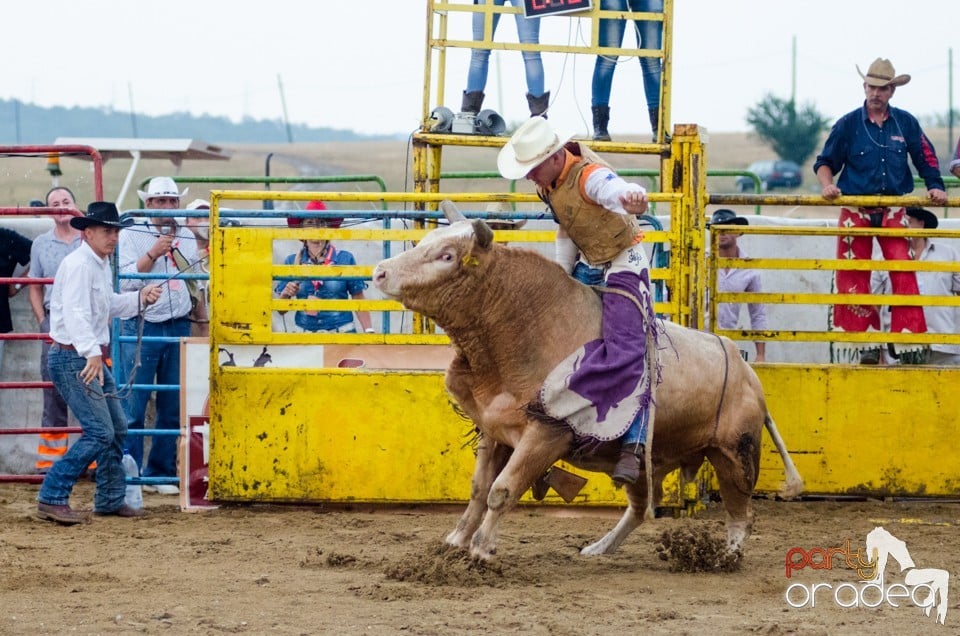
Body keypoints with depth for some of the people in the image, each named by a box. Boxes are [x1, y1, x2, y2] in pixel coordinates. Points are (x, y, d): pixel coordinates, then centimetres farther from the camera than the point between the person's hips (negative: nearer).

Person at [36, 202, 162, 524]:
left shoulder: (102, 265, 15)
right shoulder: (79, 265, -17)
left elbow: (109, 306, 26)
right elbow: (76, 313, -29)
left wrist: (140, 298, 10)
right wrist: (91, 353, -39)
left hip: (92, 358, 11)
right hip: (72, 358, -11)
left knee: (117, 427, 16)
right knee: (99, 432, -14)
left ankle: (110, 499, 27)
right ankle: (51, 498, -12)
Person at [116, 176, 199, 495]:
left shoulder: (187, 237, 12)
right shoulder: (131, 236, -1)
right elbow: (126, 280, -10)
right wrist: (153, 254, -20)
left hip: (178, 328, 4)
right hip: (141, 328, -4)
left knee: (172, 408, 6)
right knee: (132, 407, -6)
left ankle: (160, 474, 14)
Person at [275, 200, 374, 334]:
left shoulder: (344, 259, -1)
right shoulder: (291, 262, 4)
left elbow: (358, 300, 2)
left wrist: (369, 331, -7)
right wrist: (285, 294, -12)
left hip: (342, 333, -2)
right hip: (306, 333, 2)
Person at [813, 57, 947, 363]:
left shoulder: (905, 123, 5)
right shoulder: (848, 124, 1)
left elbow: (926, 160, 11)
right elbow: (825, 162, 6)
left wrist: (936, 187, -2)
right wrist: (827, 185, -11)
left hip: (893, 209, 0)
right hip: (856, 210, 0)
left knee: (903, 272, -8)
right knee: (853, 276, 0)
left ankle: (908, 336, -6)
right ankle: (863, 335, 8)